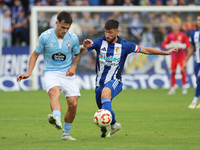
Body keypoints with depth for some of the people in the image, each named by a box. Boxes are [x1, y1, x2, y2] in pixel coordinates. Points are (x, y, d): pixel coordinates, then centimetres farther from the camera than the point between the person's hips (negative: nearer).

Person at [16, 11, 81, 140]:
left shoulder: (73, 38, -2)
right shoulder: (45, 36, -7)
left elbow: (77, 55, 15)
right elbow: (35, 54, 5)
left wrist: (73, 66, -5)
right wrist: (29, 73, -4)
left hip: (68, 74, 3)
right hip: (51, 72, -3)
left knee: (73, 104, -7)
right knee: (54, 93, -34)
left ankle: (66, 133, 15)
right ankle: (57, 119, -62)